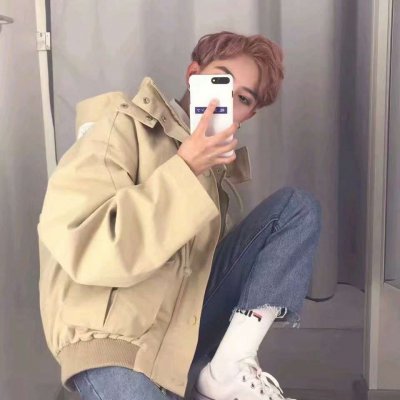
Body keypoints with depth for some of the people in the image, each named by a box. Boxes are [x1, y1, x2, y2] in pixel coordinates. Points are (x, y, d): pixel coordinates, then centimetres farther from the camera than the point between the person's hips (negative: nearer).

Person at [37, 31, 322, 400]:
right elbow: (84, 248, -21)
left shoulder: (215, 158, 10)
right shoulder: (124, 125, -8)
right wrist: (185, 168, -21)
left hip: (188, 316, 7)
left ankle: (230, 367, -9)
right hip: (113, 336, -6)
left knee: (300, 206, -4)